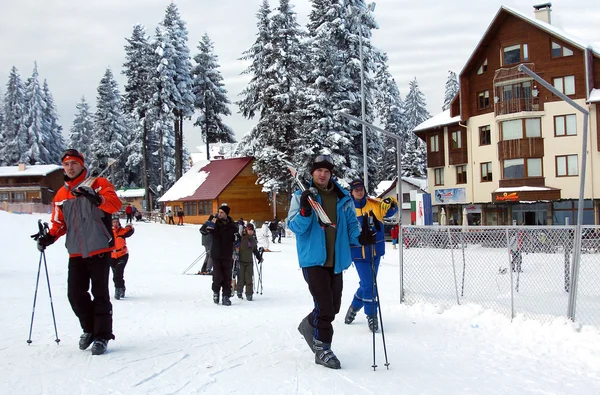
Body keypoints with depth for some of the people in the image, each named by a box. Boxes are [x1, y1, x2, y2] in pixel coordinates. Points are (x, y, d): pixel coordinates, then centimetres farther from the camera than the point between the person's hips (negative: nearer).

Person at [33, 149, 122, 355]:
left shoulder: (99, 184, 0)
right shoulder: (60, 195, 14)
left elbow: (115, 204, -16)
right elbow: (59, 223, 18)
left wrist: (97, 199, -35)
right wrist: (49, 237, -2)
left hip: (99, 250, -5)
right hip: (76, 253, 5)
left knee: (100, 294, -2)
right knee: (75, 294, 4)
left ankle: (102, 336, 7)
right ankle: (89, 329, 25)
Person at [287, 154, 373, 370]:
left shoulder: (343, 199, 7)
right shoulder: (301, 196, -2)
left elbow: (351, 225, 10)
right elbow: (294, 227, -7)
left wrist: (360, 236, -12)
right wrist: (305, 211, -26)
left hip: (336, 261, 5)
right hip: (314, 259, -5)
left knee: (334, 306, 13)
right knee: (325, 306, -9)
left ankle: (309, 325, 39)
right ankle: (322, 349, 8)